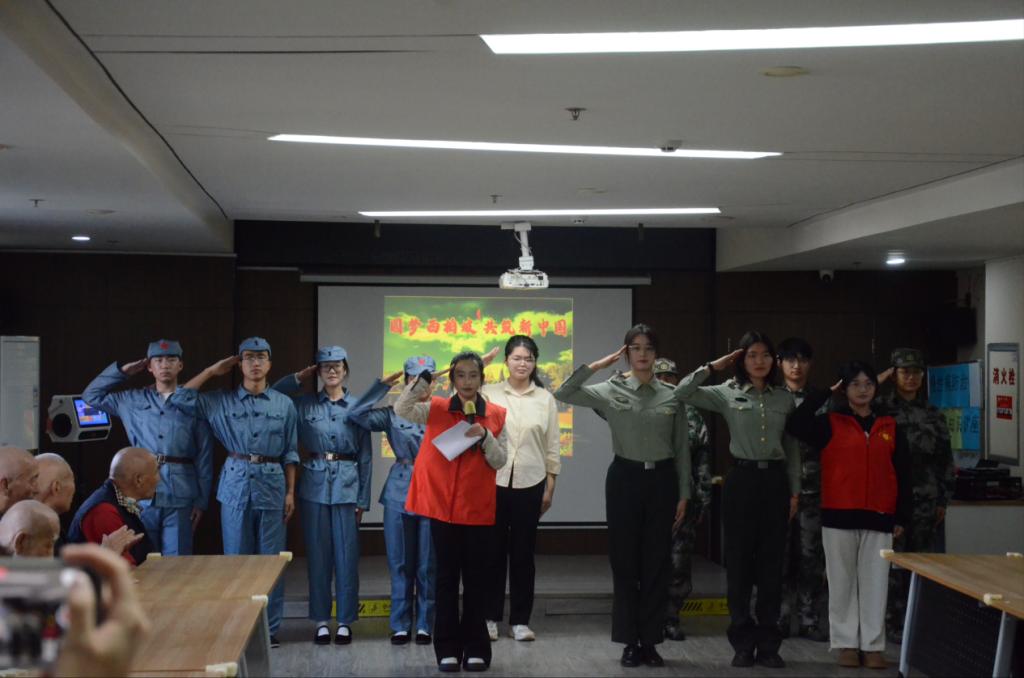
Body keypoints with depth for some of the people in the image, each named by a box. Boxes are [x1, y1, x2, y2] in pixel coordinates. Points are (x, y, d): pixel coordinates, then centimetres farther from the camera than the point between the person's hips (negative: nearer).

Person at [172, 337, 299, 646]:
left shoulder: (284, 404, 7)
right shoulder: (221, 401, 5)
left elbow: (290, 453, 8)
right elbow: (180, 399, -4)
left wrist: (290, 491, 2)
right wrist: (212, 370, 1)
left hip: (272, 483, 0)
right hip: (236, 482, 0)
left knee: (271, 558, 3)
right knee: (236, 557, 4)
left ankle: (270, 627, 11)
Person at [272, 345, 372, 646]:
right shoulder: (304, 404, 5)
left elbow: (365, 457, 5)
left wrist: (363, 499, 2)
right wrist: (298, 378, 1)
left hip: (346, 485, -1)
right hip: (314, 484, 1)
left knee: (346, 554, 1)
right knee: (318, 554, 4)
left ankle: (345, 621, 10)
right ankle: (321, 620, 13)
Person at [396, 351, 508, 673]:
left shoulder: (496, 415, 2)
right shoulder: (436, 409, 0)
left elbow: (499, 461, -1)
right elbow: (401, 409, -16)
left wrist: (485, 436, -17)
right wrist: (425, 378, -22)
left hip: (478, 507, 0)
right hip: (442, 505, 0)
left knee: (475, 576, 6)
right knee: (447, 575, 5)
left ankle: (475, 648, 14)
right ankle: (448, 649, 11)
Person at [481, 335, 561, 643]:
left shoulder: (545, 399, 5)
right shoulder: (489, 394, 1)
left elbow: (552, 447, 8)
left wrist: (550, 487, 5)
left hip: (530, 483, 1)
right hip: (493, 481, -1)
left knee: (523, 552, 6)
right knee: (493, 550, 4)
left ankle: (520, 620, 14)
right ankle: (490, 617, 14)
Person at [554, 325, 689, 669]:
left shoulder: (672, 396, 3)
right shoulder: (611, 391, -1)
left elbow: (682, 450, 6)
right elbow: (563, 394, -11)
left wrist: (683, 495, 2)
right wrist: (597, 365, -12)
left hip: (661, 479, 1)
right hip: (625, 478, -1)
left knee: (657, 563, 5)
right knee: (625, 562, 3)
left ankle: (650, 640, 14)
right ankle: (630, 641, 12)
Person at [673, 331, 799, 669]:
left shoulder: (785, 399, 8)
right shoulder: (727, 394, 1)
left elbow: (792, 450, 12)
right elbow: (682, 393, -12)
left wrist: (794, 491, 7)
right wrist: (713, 366, -7)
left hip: (775, 480, 2)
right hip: (741, 480, -2)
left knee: (771, 563, 5)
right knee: (739, 561, 2)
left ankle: (768, 643, 12)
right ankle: (743, 642, 11)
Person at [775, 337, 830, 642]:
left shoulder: (822, 401, 9)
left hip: (812, 488, 1)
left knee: (811, 556, 2)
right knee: (780, 555, 2)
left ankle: (810, 619, 9)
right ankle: (779, 619, 9)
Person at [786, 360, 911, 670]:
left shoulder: (890, 427, 9)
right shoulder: (831, 424, 3)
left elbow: (902, 474, 9)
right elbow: (795, 425, -14)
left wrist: (901, 516, 5)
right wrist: (825, 393, -8)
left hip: (879, 518, 1)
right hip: (839, 516, -1)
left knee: (875, 584, 3)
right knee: (842, 583, 5)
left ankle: (873, 646, 8)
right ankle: (846, 644, 12)